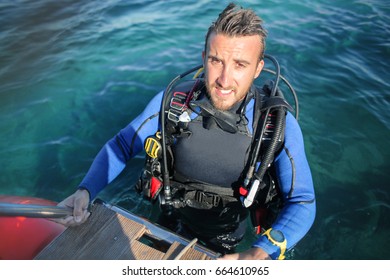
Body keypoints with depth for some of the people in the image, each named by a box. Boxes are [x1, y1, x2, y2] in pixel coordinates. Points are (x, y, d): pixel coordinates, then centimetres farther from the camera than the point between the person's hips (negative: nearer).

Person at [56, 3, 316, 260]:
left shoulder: (279, 125, -27)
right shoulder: (172, 101, -23)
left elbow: (302, 203, -25)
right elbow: (121, 146, -12)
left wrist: (260, 254, -42)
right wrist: (85, 191, -28)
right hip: (172, 225, 2)